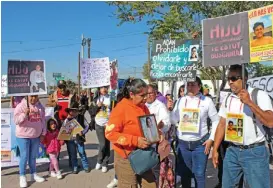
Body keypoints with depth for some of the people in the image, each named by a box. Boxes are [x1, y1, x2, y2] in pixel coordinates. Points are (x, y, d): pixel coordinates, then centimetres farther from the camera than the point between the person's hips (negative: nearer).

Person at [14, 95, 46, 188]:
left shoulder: (40, 107, 3)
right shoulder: (21, 106, -11)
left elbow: (43, 121, 9)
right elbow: (16, 120, -17)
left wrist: (43, 134, 6)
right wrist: (25, 114, -34)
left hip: (36, 136, 4)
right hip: (23, 136, -4)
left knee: (33, 156, 15)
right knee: (24, 156, -2)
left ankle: (33, 174, 27)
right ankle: (22, 177, 10)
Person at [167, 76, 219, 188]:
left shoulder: (207, 101, -2)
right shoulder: (181, 101, 6)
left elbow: (216, 121, 3)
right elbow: (174, 121, 9)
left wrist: (211, 139, -3)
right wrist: (170, 109, -8)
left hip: (200, 144, -3)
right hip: (182, 143, 3)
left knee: (199, 174, 6)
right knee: (184, 173, 14)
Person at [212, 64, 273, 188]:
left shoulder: (260, 95, -9)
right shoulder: (227, 99, 7)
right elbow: (222, 125, 10)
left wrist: (249, 103, -25)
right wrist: (215, 149, 6)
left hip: (255, 152, -4)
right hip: (232, 151, 5)